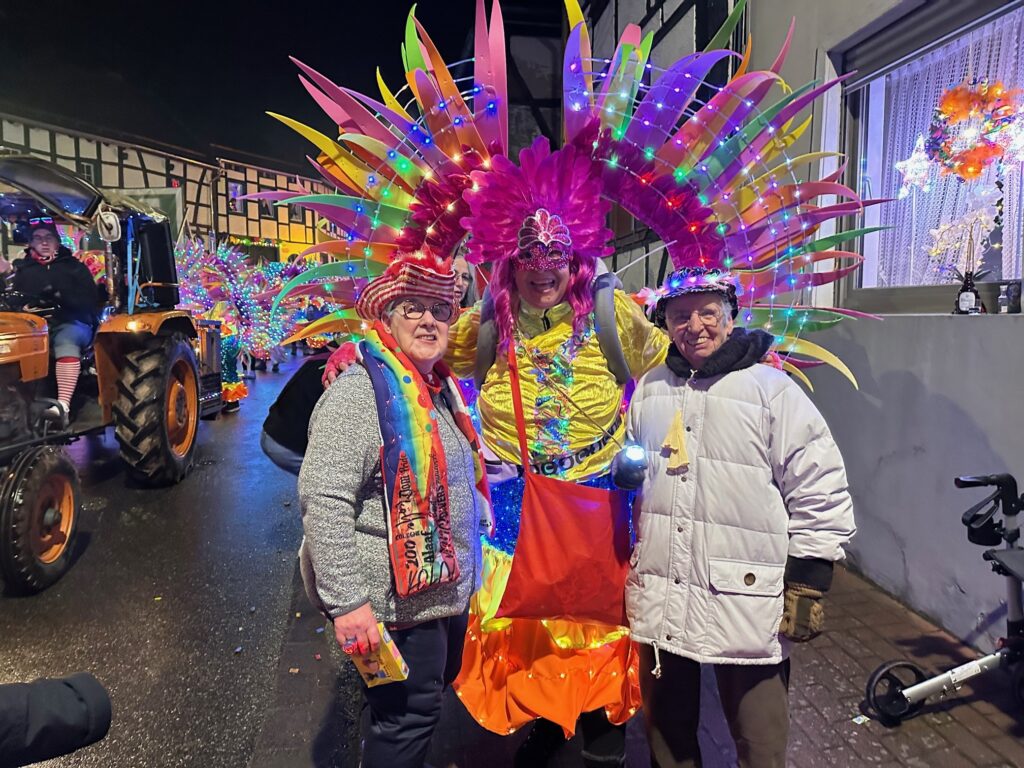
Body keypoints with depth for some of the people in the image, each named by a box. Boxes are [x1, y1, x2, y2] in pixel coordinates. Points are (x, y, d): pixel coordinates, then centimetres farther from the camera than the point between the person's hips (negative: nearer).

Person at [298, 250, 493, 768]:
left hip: (448, 590, 9)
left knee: (429, 699, 24)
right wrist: (346, 602, -26)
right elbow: (323, 500, -25)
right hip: (397, 601, -9)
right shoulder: (360, 392, -18)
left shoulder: (441, 390, 9)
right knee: (410, 715, 6)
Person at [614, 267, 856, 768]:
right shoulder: (651, 389, 9)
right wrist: (623, 471, 0)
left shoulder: (771, 389, -6)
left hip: (747, 600, -4)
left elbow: (820, 493, -6)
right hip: (658, 595, 5)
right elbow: (629, 472, 23)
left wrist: (808, 585, -8)